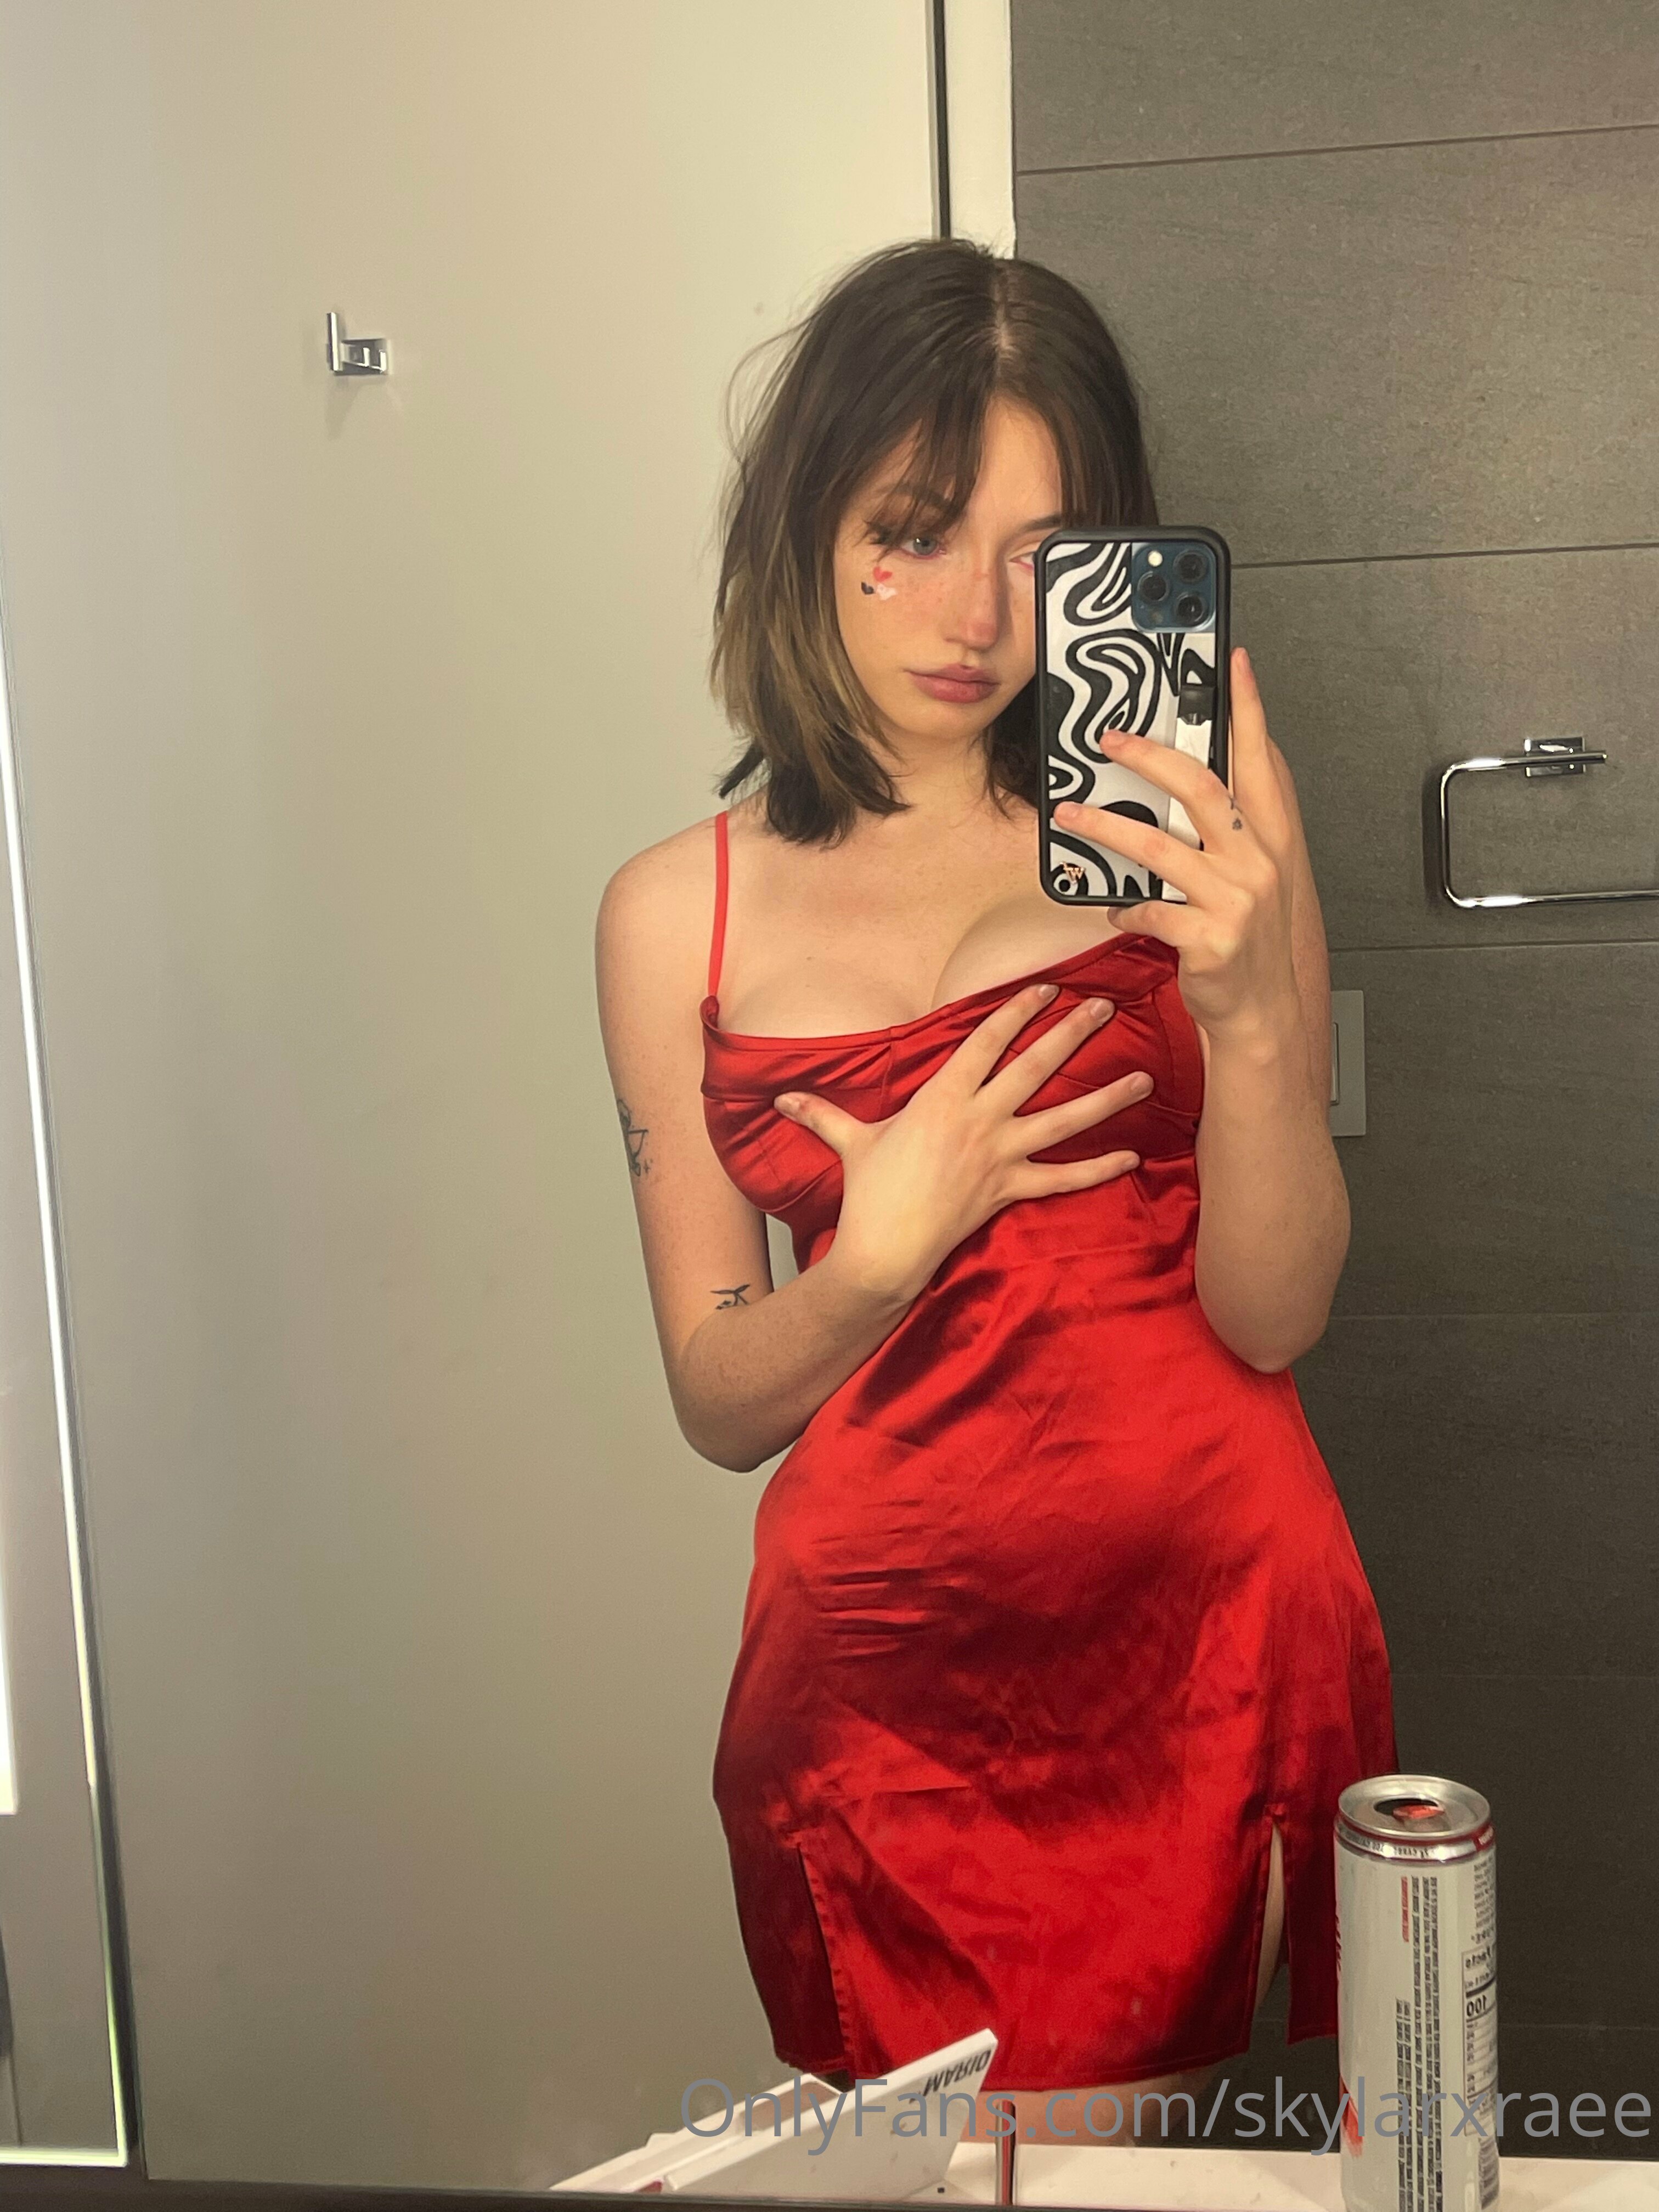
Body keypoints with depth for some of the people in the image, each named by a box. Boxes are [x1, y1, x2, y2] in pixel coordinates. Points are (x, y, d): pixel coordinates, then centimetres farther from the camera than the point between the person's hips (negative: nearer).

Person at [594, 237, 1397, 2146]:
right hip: (881, 1655, 1)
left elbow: (1273, 1315, -4)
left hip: (1204, 1617, 0)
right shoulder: (681, 913, 3)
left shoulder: (1194, 807, 1)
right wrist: (879, 1254, -13)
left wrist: (1246, 1008, -20)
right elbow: (721, 1400, 7)